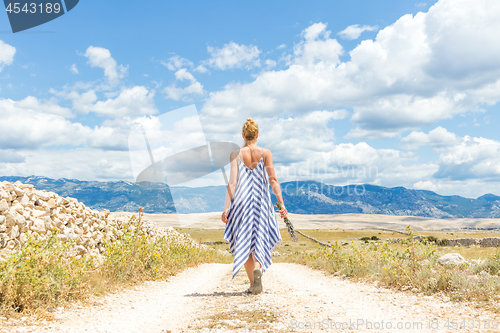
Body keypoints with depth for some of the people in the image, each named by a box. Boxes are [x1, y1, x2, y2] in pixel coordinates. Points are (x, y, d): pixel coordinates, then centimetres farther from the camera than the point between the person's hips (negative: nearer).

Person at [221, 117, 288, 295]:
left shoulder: (236, 154, -1)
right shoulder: (265, 153, 0)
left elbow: (232, 182, -7)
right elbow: (273, 180, -7)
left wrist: (226, 208, -5)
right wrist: (281, 203, -5)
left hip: (241, 201, 0)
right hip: (261, 201, 0)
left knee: (245, 243, 11)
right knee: (260, 240, 8)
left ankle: (252, 285, 13)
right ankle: (257, 269, -23)